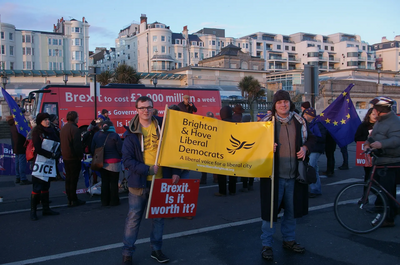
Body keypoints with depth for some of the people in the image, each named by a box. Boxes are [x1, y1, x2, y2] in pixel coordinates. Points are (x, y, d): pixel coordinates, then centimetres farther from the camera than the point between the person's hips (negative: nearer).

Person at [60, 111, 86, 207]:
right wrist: (81, 155, -12)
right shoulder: (74, 129, -18)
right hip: (74, 158, -9)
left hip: (65, 157, 9)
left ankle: (70, 199, 21)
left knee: (68, 178, 14)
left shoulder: (63, 128, 11)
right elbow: (77, 145, -22)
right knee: (73, 179, -2)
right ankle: (73, 200, 4)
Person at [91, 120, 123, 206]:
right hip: (113, 163, -5)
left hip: (101, 163, 5)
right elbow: (120, 150, -11)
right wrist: (121, 157, 8)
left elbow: (92, 149, 8)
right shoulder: (115, 136, -11)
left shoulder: (97, 135, 4)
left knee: (104, 182, 12)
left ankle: (104, 201, 18)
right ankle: (114, 201, 10)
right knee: (114, 182, 4)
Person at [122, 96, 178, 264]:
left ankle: (156, 249, 31)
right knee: (134, 217, 5)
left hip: (160, 181, 3)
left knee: (159, 216, 14)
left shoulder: (162, 126, -1)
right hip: (139, 182, -2)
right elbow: (127, 160, -10)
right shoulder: (132, 133, -7)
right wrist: (148, 169, -18)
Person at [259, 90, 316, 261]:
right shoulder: (266, 122, -4)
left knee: (291, 210, 17)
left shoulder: (299, 121, 6)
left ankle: (289, 240, 36)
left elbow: (311, 138, 18)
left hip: (294, 175, 4)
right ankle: (266, 245, 16)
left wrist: (305, 148, -3)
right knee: (270, 210, 1)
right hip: (274, 175, -4)